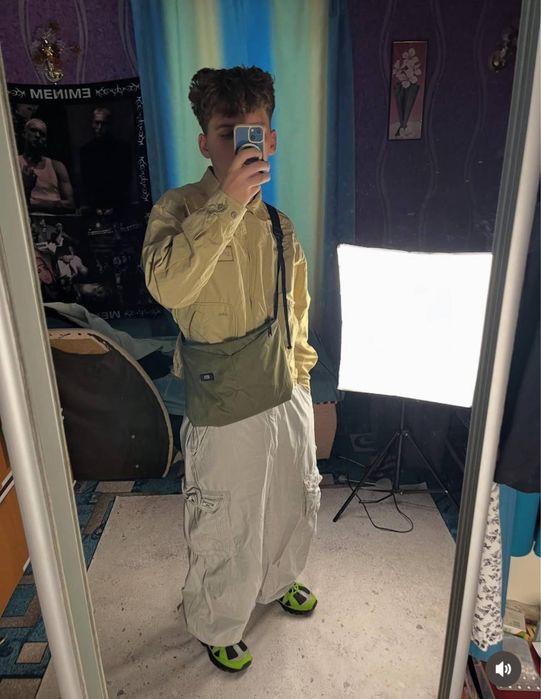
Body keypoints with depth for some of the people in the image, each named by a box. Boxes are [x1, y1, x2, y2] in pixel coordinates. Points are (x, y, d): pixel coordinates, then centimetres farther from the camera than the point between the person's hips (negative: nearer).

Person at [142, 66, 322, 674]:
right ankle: (217, 627, 43)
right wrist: (226, 202, -34)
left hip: (287, 395, 6)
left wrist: (298, 365, 14)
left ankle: (278, 580, 56)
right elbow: (167, 286, -34)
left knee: (293, 503, 25)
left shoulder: (278, 224, 3)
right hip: (226, 408, -5)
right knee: (225, 530, 13)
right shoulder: (179, 208, -13)